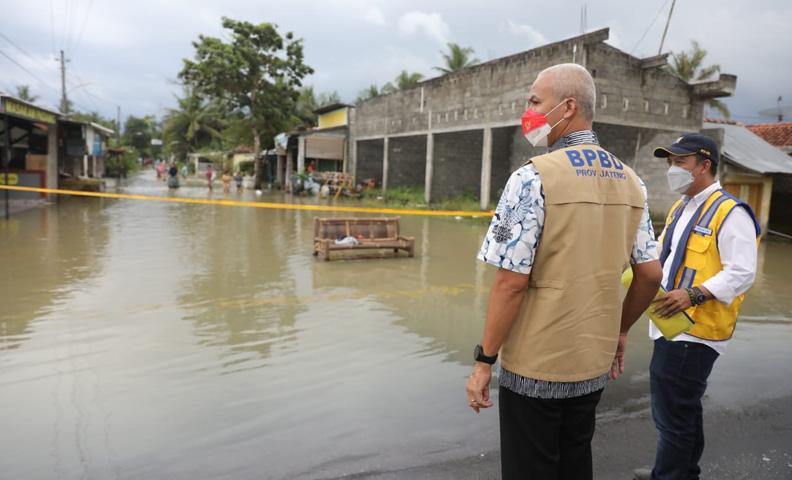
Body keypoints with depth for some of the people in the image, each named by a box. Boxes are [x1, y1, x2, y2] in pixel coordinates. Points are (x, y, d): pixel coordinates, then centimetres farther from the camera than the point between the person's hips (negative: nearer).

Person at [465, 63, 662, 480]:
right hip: (594, 363, 7)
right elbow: (650, 274, 7)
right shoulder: (631, 182, 3)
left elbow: (511, 282, -19)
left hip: (534, 367, -6)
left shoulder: (533, 178, -17)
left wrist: (484, 360, -10)